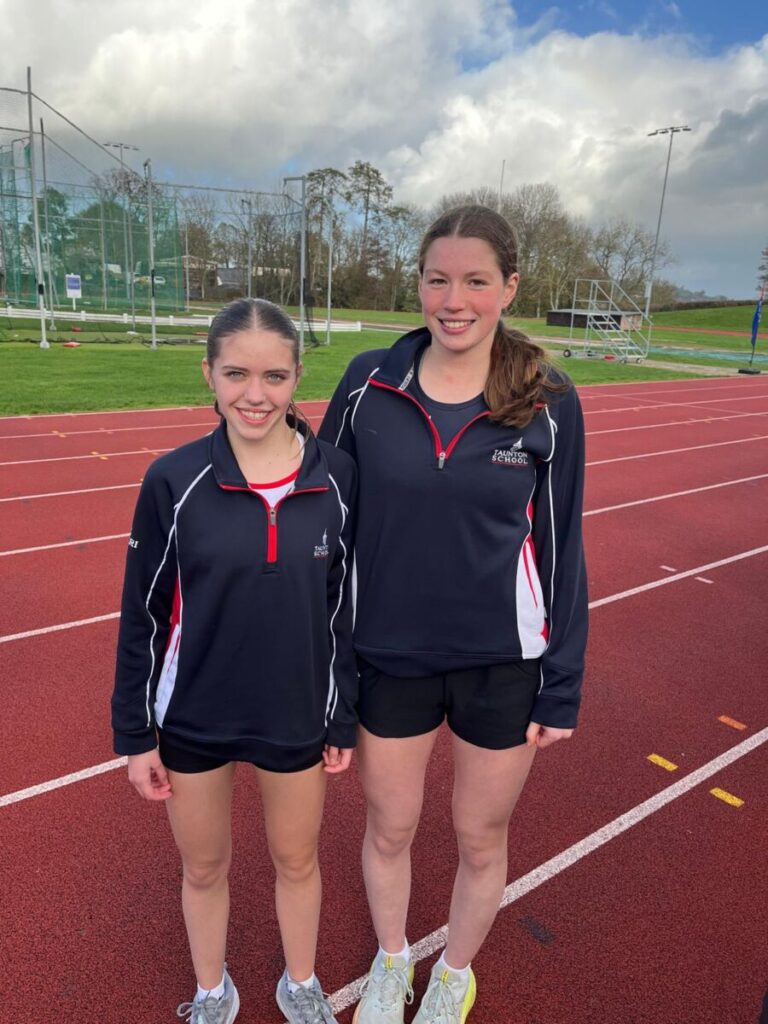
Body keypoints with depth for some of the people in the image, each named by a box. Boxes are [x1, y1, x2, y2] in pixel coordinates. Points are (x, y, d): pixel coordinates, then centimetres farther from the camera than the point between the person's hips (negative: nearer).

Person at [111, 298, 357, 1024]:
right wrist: (135, 731, -2)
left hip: (297, 716, 1)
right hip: (191, 719, 0)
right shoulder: (174, 481, -15)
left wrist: (344, 718, 2)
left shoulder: (337, 476, -12)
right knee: (204, 867, 22)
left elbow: (346, 607, -3)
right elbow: (142, 616, -6)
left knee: (297, 860, 22)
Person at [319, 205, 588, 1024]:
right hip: (389, 657, 1)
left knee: (481, 840, 19)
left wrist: (562, 686, -1)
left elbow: (559, 547, -3)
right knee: (389, 830, 20)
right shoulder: (367, 383, -8)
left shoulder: (548, 405, -9)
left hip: (503, 665, 0)